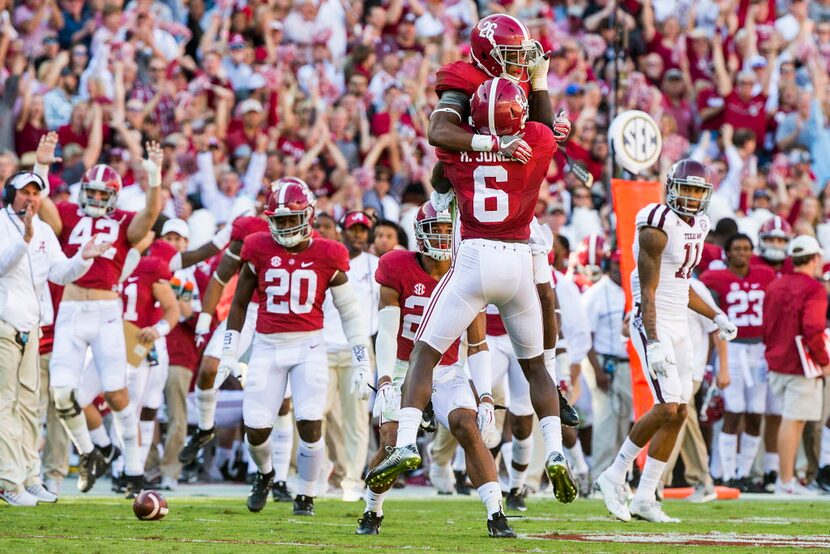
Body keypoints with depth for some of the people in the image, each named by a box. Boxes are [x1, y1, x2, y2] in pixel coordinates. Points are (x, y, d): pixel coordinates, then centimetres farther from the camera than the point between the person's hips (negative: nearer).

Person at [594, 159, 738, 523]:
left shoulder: (698, 227, 12)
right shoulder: (658, 228, -15)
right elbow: (647, 291, -19)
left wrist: (715, 316, 15)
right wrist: (654, 342, -26)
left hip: (679, 325, 9)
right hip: (653, 325, -9)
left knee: (678, 414, 5)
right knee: (668, 408, -17)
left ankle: (644, 499, 10)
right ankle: (615, 477, -2)